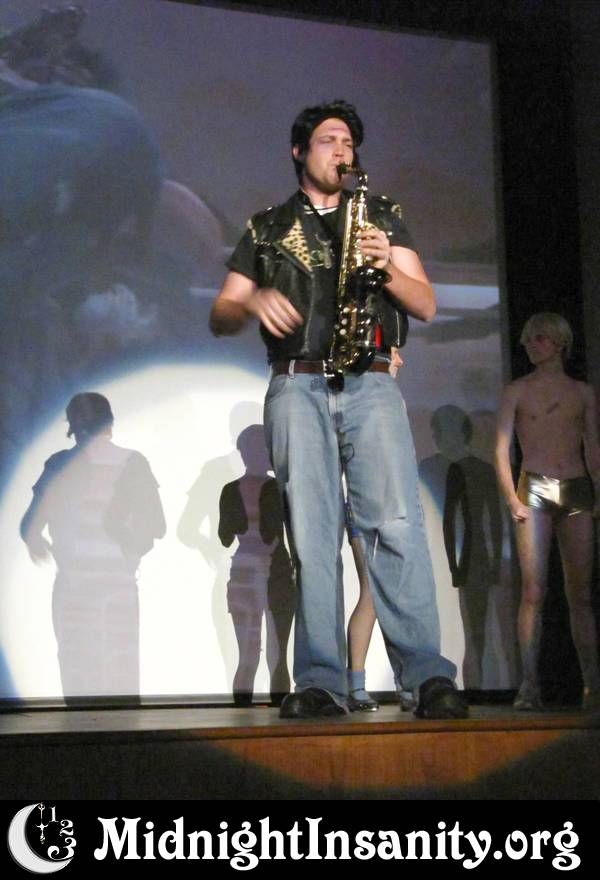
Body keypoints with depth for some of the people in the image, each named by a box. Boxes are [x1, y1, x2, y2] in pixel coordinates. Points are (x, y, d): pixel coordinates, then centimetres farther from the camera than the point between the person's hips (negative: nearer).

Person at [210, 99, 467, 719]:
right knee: (310, 533, -7)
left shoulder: (382, 216, 21)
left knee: (394, 522, -15)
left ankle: (428, 676, -18)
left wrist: (387, 266, -7)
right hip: (296, 386, 1)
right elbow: (220, 318, 15)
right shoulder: (267, 229, 19)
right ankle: (320, 684, -7)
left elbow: (425, 305, 13)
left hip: (370, 384, 0)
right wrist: (253, 301, -7)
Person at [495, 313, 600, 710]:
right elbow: (502, 450, 4)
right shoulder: (517, 391, 10)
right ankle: (530, 685, -11)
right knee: (534, 592, -9)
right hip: (535, 489, -2)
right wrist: (512, 499, -8)